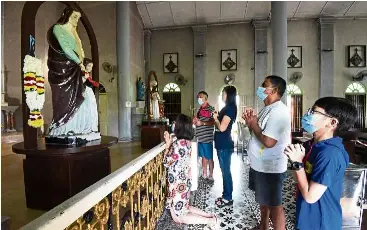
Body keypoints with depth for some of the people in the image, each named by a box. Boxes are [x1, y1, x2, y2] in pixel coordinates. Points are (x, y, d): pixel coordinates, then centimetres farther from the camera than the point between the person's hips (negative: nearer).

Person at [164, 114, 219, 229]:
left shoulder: (179, 143, -26)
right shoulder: (187, 141, 1)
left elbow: (167, 162, -18)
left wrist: (167, 144, -11)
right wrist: (170, 141, 8)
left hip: (178, 182, -9)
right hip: (184, 179, 9)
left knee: (178, 216, 6)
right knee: (182, 207, 23)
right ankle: (210, 216, 17)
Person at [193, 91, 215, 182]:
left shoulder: (211, 109, -8)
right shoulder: (200, 109, 15)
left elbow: (213, 122, -18)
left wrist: (202, 123, -31)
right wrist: (195, 121, 5)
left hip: (207, 138, -7)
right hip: (200, 137, 7)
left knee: (209, 158, 3)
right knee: (203, 156, 15)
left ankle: (211, 176, 15)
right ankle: (204, 174, 27)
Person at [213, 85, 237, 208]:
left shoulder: (230, 108, -16)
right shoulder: (227, 108, 14)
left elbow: (222, 127, -21)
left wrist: (216, 118, -6)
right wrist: (216, 117, 8)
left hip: (225, 145, -10)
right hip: (222, 144, 10)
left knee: (226, 171, 1)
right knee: (225, 171, 16)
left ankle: (228, 198, 14)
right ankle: (226, 195, 28)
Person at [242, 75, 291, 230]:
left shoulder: (278, 111, -23)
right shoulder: (267, 109, 9)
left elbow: (268, 141, -30)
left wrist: (253, 124, -17)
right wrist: (250, 121, -3)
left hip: (270, 168, -10)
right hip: (260, 164, 10)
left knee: (274, 204, 6)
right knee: (263, 199, 25)